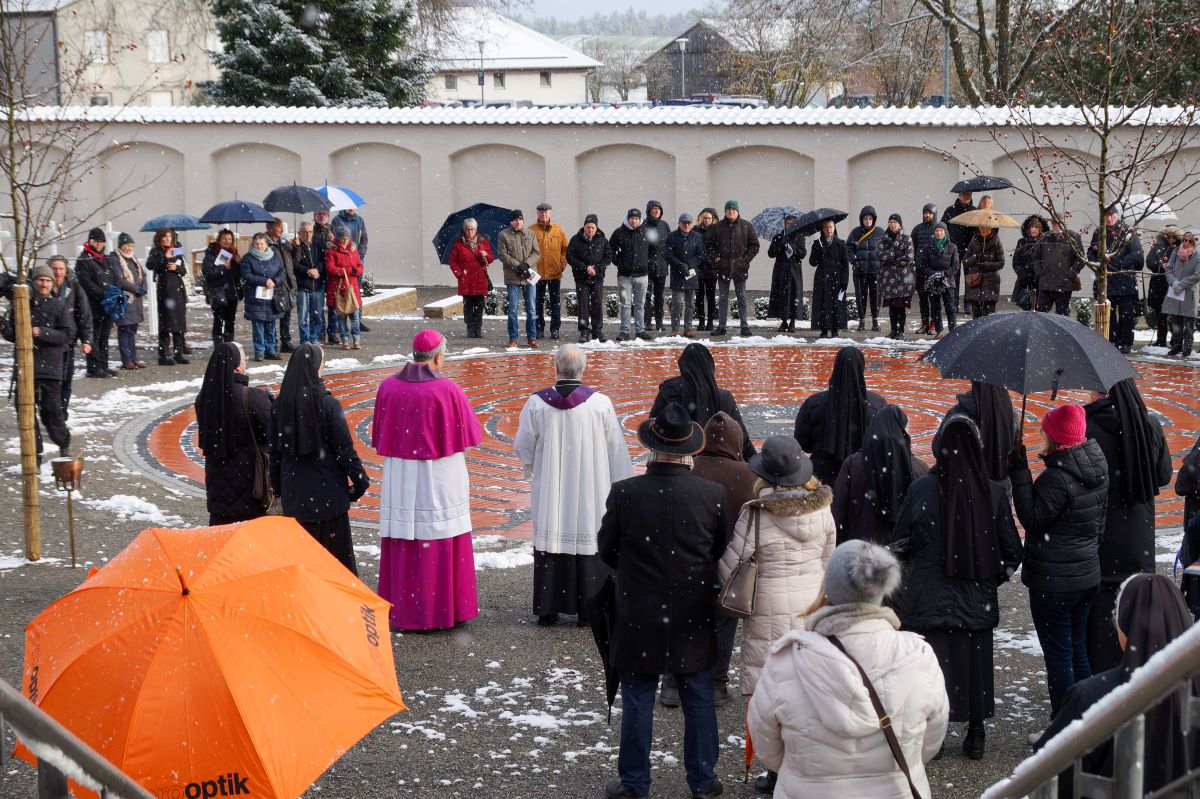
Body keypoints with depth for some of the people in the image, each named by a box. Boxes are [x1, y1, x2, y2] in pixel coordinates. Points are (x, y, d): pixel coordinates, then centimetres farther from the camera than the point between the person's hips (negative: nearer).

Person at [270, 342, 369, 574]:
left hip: (294, 492, 4)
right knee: (336, 547, 5)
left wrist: (278, 486, 16)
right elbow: (344, 448, -12)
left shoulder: (280, 404, -2)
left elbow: (275, 450, 5)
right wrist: (361, 481, -1)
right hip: (327, 492, -4)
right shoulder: (327, 404, -15)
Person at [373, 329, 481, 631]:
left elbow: (379, 437, 5)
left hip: (399, 478, 3)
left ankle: (401, 608, 15)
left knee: (403, 545, 10)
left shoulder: (388, 387, -4)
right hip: (440, 478, -3)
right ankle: (446, 608, 11)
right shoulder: (448, 390, -15)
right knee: (444, 547, 6)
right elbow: (468, 435, -4)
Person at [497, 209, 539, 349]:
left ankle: (532, 337, 13)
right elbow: (502, 254, -5)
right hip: (512, 278, -2)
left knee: (531, 309, 5)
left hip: (529, 277, 2)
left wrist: (526, 264, -13)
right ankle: (513, 338, 7)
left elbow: (536, 253, 5)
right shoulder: (504, 235, 2)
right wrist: (517, 266, -13)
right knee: (513, 309, 0)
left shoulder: (531, 235, 10)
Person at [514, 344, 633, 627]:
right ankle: (587, 610, 11)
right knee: (588, 540, 8)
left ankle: (547, 610, 15)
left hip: (550, 494, 1)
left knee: (551, 540, 10)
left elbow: (524, 448, 2)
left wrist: (531, 468, 25)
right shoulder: (600, 403, -10)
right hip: (591, 494, -1)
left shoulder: (537, 404, -9)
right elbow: (616, 450, -4)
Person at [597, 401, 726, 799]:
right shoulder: (713, 495, -12)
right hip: (693, 620, 1)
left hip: (638, 619, -1)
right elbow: (721, 552, 0)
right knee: (699, 702, 14)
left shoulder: (624, 493, -15)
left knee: (637, 703, 11)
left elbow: (607, 551, -3)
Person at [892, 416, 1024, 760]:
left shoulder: (921, 489, -12)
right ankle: (975, 735, 21)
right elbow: (1012, 550, 0)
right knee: (976, 660, 14)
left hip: (927, 596, -2)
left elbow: (900, 544, -3)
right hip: (976, 599, 2)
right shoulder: (994, 493, -7)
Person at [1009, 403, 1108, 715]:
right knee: (1078, 651, 19)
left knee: (1058, 657, 0)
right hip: (1088, 575, 9)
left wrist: (1019, 472, -19)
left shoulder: (1057, 478, -23)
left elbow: (1032, 516, -19)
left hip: (1054, 582, -9)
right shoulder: (1097, 469, 6)